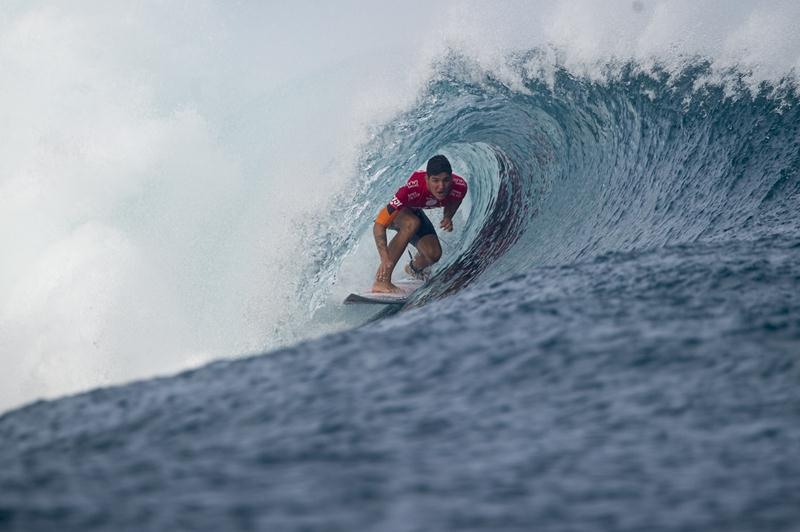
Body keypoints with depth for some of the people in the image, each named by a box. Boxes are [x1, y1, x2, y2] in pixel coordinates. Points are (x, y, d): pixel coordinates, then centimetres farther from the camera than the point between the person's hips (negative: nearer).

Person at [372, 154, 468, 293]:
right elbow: (379, 225, -44)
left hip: (416, 213, 5)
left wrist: (448, 217, -22)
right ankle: (382, 280, -33)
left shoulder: (460, 187, -30)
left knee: (434, 254, -15)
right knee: (412, 223, -38)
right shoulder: (411, 189, -44)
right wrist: (385, 259, -56)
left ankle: (414, 268, 25)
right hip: (395, 213, -5)